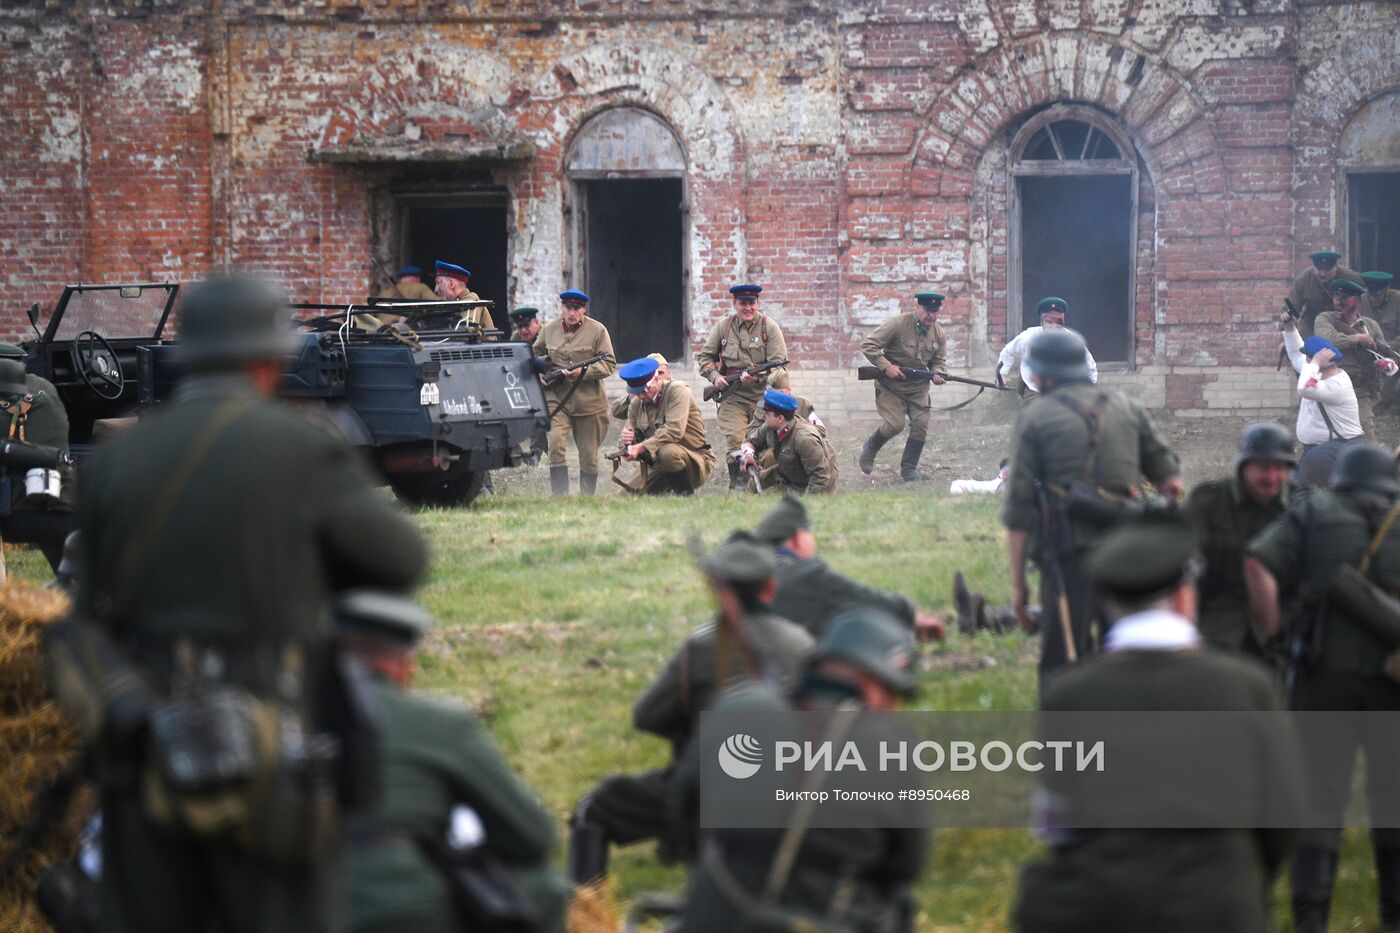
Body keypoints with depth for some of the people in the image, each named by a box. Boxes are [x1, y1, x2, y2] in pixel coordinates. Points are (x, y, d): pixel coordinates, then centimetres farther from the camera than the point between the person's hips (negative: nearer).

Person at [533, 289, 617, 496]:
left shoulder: (597, 331, -3)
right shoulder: (549, 329, 5)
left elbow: (609, 365, -5)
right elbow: (535, 355, 22)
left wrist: (583, 372, -18)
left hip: (589, 402, -1)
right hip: (557, 399, 1)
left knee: (589, 455, 7)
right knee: (555, 443, -19)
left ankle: (587, 498, 21)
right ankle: (560, 495, -17)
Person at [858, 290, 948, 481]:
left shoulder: (939, 334, 0)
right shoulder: (898, 324, -18)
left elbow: (939, 360, 13)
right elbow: (868, 345, -18)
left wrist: (937, 373, -10)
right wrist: (887, 366, -24)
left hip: (918, 387, 5)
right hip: (890, 386, -5)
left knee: (921, 425, -7)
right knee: (894, 424, -14)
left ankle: (909, 468, 8)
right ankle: (870, 448, 17)